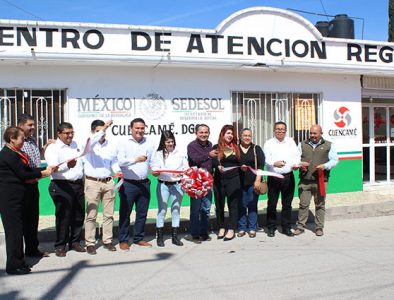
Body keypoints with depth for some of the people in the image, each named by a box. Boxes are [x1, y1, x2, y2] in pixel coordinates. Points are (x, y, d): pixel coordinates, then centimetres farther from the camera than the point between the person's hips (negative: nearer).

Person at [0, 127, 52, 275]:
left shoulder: (13, 153, 13)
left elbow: (27, 169, 11)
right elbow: (23, 174, -16)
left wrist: (45, 169, 2)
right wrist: (43, 173, -6)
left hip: (14, 197, 10)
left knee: (16, 229, 14)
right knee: (14, 230, -2)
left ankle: (17, 261, 24)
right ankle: (13, 265, 8)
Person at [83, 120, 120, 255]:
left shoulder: (111, 146, 9)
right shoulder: (89, 144, -3)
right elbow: (89, 143, -27)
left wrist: (118, 170, -4)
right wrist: (102, 129, -35)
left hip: (108, 182, 4)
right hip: (92, 183, -4)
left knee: (108, 214, 10)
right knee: (91, 215, 0)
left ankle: (107, 240, 21)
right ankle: (90, 243, 9)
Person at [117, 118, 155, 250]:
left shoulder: (149, 143, 9)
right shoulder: (124, 143, -2)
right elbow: (120, 161, -14)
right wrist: (136, 160, -26)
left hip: (144, 183, 4)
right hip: (128, 183, -4)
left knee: (142, 213, 12)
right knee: (125, 213, 2)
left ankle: (138, 238, 25)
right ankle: (123, 240, 13)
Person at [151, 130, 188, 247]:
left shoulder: (180, 153, 8)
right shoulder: (159, 154, 3)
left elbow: (186, 168, 8)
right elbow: (154, 170, -3)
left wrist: (182, 173, -12)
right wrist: (155, 172, -25)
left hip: (177, 185, 2)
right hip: (163, 185, -1)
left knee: (176, 210, 7)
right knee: (162, 210, 1)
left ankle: (175, 237, 15)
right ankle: (159, 237, 9)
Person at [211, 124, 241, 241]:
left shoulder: (236, 148, 9)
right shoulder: (216, 148, 3)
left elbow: (239, 163, 14)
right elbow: (213, 161, -10)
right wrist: (218, 166, -29)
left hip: (233, 180, 1)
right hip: (219, 180, 0)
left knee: (233, 204, 1)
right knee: (219, 204, 7)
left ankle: (231, 230, 7)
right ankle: (221, 227, 21)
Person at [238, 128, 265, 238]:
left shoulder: (256, 149, 6)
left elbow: (261, 165, 0)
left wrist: (257, 180, -8)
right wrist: (239, 168, -10)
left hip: (253, 182, -1)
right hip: (239, 182, 1)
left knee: (252, 205, 1)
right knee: (241, 205, 3)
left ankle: (252, 228, 11)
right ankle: (242, 228, 14)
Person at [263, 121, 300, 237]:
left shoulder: (291, 142, 13)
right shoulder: (269, 143, 2)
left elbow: (296, 156, 6)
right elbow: (266, 159, -10)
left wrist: (296, 164, -15)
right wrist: (274, 163, -31)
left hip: (288, 177, 3)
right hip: (273, 178, -2)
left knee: (287, 204, 9)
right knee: (272, 204, 2)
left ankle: (286, 227, 20)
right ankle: (271, 228, 13)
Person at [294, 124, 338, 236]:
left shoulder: (329, 145, 10)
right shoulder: (302, 145, 14)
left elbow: (334, 160, 5)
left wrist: (325, 166, -14)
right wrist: (300, 163, -11)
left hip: (320, 181, -1)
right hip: (304, 181, 1)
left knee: (320, 204, 4)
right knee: (303, 204, 1)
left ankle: (319, 227, 15)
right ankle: (300, 226, 9)